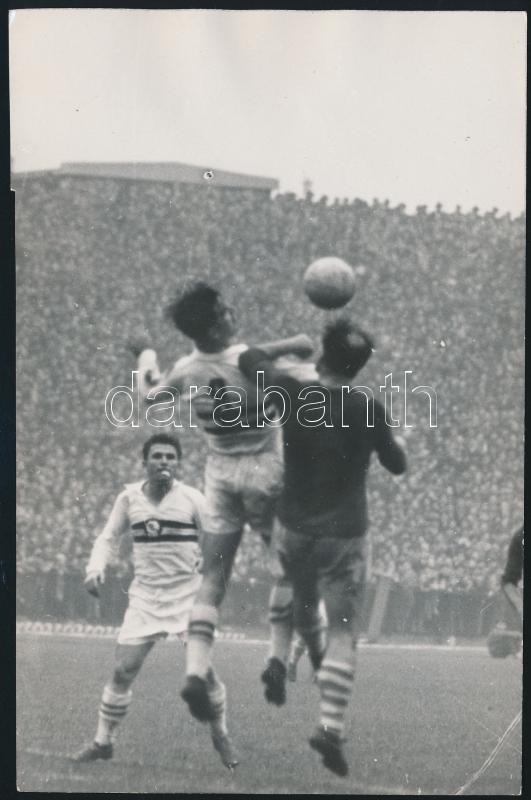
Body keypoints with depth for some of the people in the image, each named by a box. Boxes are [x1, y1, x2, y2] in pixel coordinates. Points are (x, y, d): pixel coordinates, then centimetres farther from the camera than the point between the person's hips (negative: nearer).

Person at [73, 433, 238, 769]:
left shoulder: (192, 499, -6)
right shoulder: (129, 498, 2)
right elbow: (110, 537, 14)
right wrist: (96, 568, -2)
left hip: (188, 594, -2)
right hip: (145, 597, 2)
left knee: (204, 668, -7)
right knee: (123, 671, -4)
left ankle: (221, 736, 17)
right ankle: (103, 741, 11)